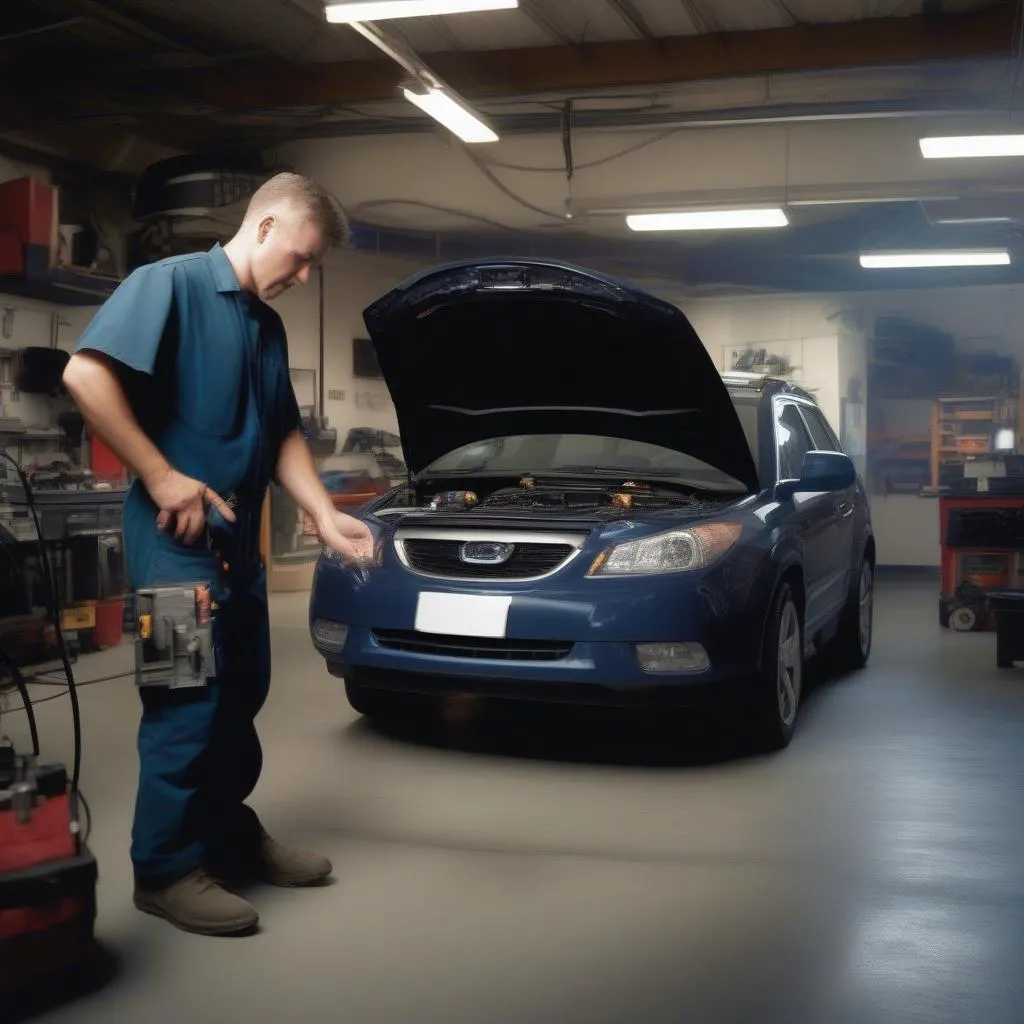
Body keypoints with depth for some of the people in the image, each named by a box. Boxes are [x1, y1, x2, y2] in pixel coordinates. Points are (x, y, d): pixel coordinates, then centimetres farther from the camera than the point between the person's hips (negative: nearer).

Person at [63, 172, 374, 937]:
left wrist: (325, 516, 5)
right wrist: (161, 478, -19)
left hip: (239, 537, 9)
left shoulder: (268, 326, 15)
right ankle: (166, 868, 8)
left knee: (240, 696, 15)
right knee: (188, 702, -4)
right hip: (177, 535, -8)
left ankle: (230, 836, 30)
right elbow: (85, 374, -21)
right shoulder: (170, 284, -10)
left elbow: (285, 434, 19)